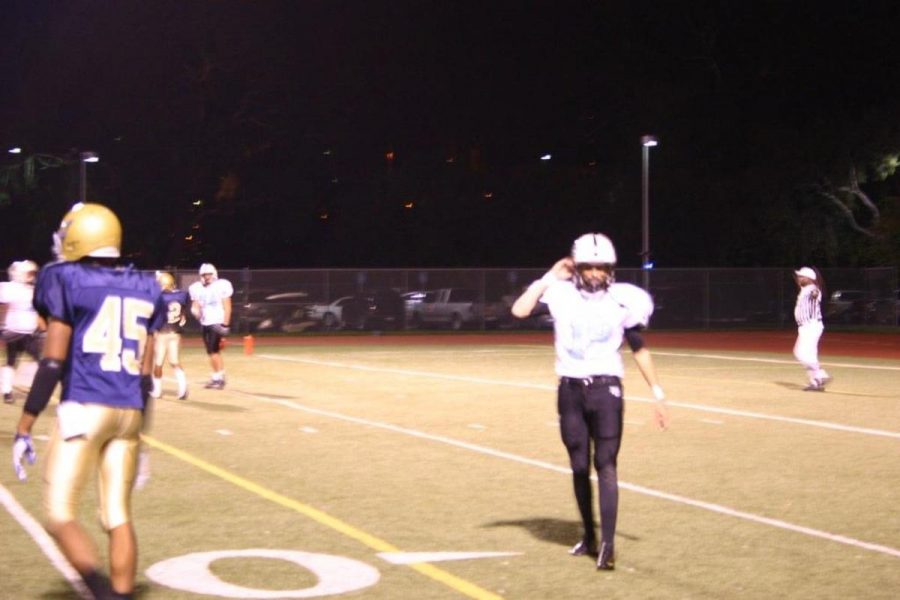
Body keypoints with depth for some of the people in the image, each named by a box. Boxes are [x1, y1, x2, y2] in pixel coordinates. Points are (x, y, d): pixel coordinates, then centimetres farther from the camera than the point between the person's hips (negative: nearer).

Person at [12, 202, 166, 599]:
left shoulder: (65, 281, -4)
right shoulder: (144, 288, 13)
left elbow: (53, 363, -9)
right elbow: (144, 373, 13)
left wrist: (24, 428, -6)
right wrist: (138, 434, 21)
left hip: (84, 407, -5)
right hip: (129, 411, 6)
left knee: (60, 514, 0)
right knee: (118, 516, 10)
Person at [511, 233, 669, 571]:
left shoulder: (622, 300, -1)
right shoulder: (560, 294, -2)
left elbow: (639, 350, 6)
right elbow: (519, 311, -16)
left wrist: (658, 394, 5)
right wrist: (549, 277, -7)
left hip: (606, 389, -1)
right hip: (570, 390, 2)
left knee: (605, 465, -8)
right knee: (579, 467, 10)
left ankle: (608, 545, -10)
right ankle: (589, 537, 25)